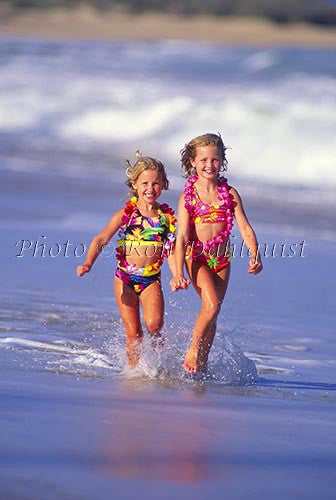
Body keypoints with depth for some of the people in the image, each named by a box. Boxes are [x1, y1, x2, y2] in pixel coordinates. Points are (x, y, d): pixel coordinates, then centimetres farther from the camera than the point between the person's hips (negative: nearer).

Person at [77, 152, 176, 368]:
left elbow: (170, 250, 4)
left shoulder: (166, 216, 3)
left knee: (154, 323, -21)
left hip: (152, 279, 0)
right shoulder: (126, 214, -1)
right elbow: (102, 239, -6)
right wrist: (88, 264, -22)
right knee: (133, 333, -2)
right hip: (125, 277, 0)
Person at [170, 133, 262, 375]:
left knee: (212, 313, 7)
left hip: (221, 259, 3)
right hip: (197, 256, -3)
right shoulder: (188, 197, -6)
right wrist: (178, 273, -17)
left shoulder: (230, 194, 1)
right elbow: (182, 237, -10)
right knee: (212, 304, -22)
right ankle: (193, 349, -4)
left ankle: (203, 362, 21)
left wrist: (255, 256, -20)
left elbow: (245, 228, -3)